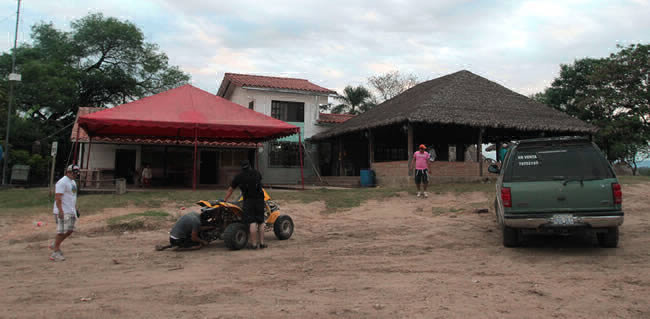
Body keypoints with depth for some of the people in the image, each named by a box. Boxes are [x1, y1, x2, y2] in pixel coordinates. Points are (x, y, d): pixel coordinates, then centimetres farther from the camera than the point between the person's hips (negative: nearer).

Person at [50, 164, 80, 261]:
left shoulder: (73, 182, 17)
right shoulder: (62, 182, -14)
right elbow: (58, 197, -20)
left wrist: (76, 209, 22)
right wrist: (60, 211, -26)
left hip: (71, 211, 9)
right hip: (63, 212, -9)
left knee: (70, 230, 11)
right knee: (62, 231, -7)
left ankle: (55, 245, 26)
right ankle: (55, 253, 0)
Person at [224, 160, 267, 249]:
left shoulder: (239, 177, 6)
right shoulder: (256, 173, 12)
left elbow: (230, 190, 12)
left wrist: (224, 200, 23)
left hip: (248, 200, -2)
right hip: (260, 199, 2)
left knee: (252, 222, -5)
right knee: (260, 222, 8)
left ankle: (254, 244, -6)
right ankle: (262, 243, 7)